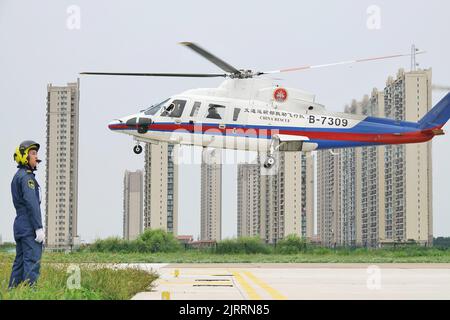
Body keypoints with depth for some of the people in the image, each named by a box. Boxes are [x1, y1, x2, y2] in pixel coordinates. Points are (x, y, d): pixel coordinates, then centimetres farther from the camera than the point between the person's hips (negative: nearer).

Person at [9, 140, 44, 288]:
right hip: (29, 227, -10)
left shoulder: (17, 176, 20)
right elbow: (31, 203, -19)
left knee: (20, 263, 10)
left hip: (19, 226, 10)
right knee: (32, 262, -13)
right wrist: (39, 228, -21)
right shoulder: (26, 176, -10)